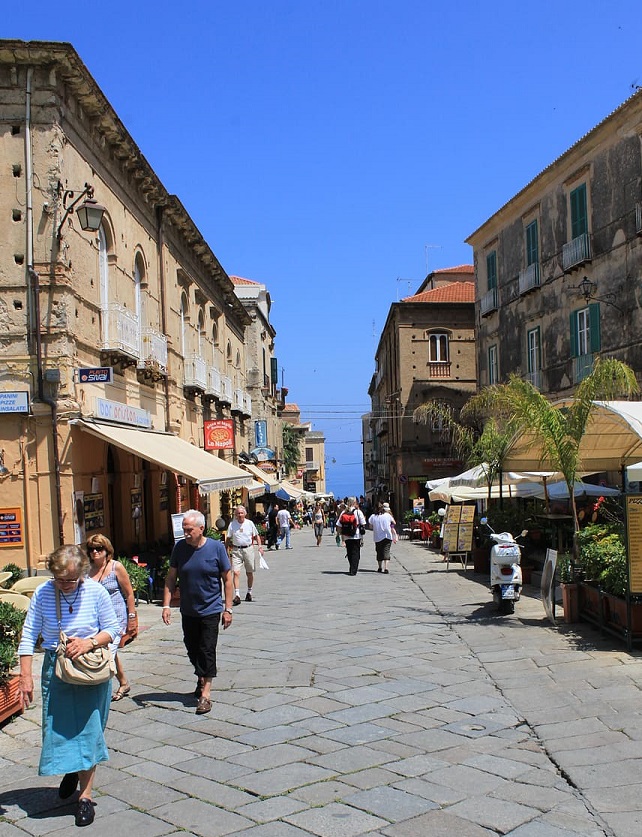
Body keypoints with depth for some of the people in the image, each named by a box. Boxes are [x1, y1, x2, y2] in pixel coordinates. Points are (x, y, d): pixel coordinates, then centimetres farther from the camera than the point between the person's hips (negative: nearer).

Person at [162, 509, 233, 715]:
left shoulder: (216, 548, -10)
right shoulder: (179, 547, -3)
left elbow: (227, 579, -4)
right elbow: (171, 578, 3)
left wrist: (228, 608, -5)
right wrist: (166, 605, -4)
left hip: (210, 610, -3)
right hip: (188, 611, 4)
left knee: (207, 650, -5)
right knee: (192, 648, 14)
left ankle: (205, 693, 0)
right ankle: (201, 678, 37)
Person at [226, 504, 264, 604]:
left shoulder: (250, 523, 1)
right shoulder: (232, 524, 0)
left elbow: (256, 536, 11)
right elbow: (228, 539, 7)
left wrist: (260, 546, 0)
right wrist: (226, 550, 2)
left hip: (248, 549, 1)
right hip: (236, 550, -1)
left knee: (249, 572, 11)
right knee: (236, 572, -12)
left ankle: (249, 592, 29)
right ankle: (237, 595, -15)